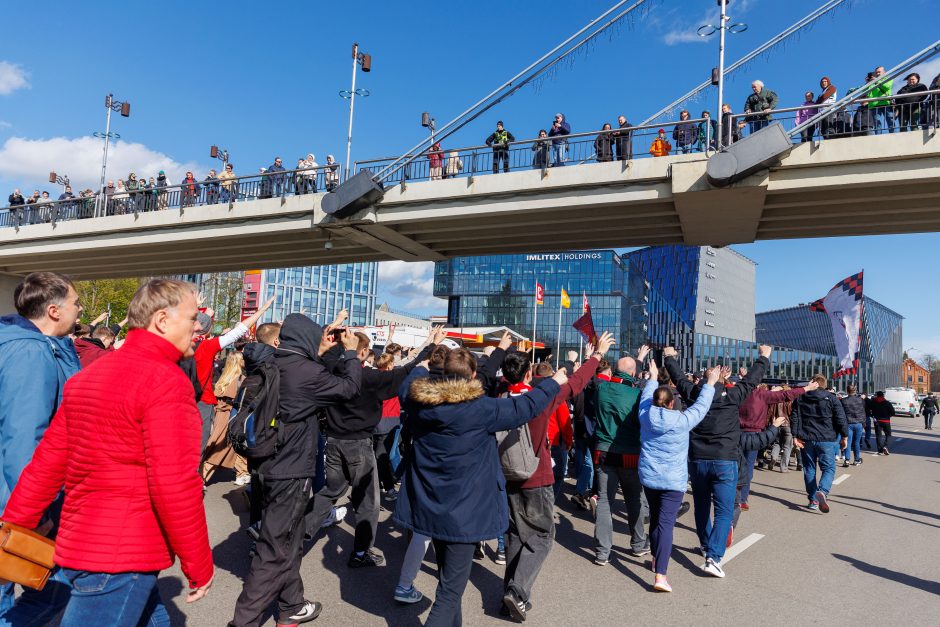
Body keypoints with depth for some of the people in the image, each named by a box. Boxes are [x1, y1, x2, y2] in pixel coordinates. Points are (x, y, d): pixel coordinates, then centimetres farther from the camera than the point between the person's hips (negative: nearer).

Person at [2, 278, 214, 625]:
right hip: (121, 557, -9)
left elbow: (47, 462, 10)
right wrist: (199, 565, -13)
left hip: (80, 543, 9)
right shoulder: (165, 380, -19)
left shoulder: (88, 376, 9)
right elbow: (174, 484, -22)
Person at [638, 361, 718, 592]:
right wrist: (710, 383, 12)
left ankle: (656, 559, 38)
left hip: (648, 477, 5)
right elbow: (701, 406, 0)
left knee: (655, 518, 22)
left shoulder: (646, 415, -4)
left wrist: (653, 378, 31)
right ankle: (660, 576, -14)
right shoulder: (681, 420, -15)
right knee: (666, 523, -7)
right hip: (673, 480, -4)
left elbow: (645, 397, 16)